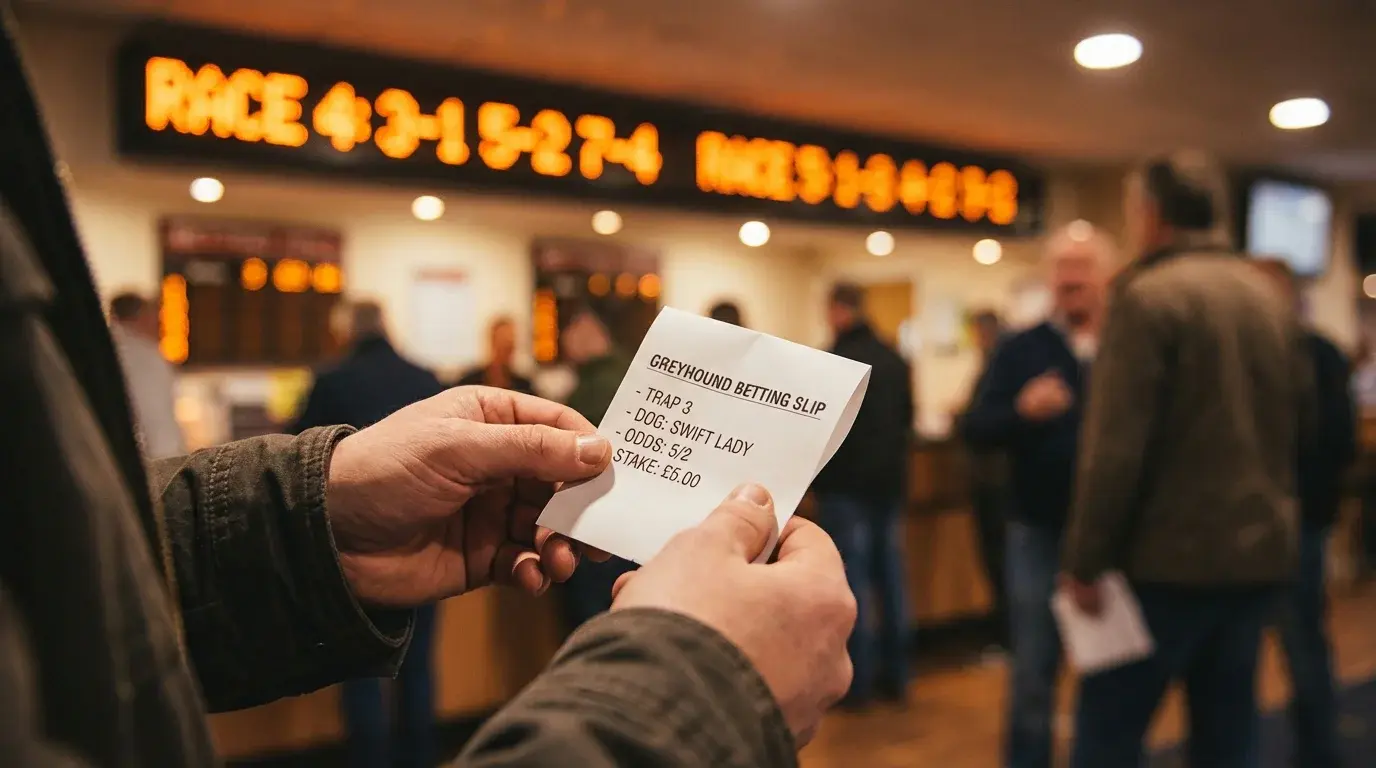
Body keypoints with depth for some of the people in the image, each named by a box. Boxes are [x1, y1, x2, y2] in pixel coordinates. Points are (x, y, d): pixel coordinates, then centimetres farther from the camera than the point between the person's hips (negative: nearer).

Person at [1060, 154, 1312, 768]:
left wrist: (1085, 560, -13)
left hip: (1168, 556, -7)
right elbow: (1300, 422, 18)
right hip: (1260, 553, 7)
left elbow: (1115, 446, -18)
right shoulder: (1270, 298, 10)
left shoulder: (1147, 295, -12)